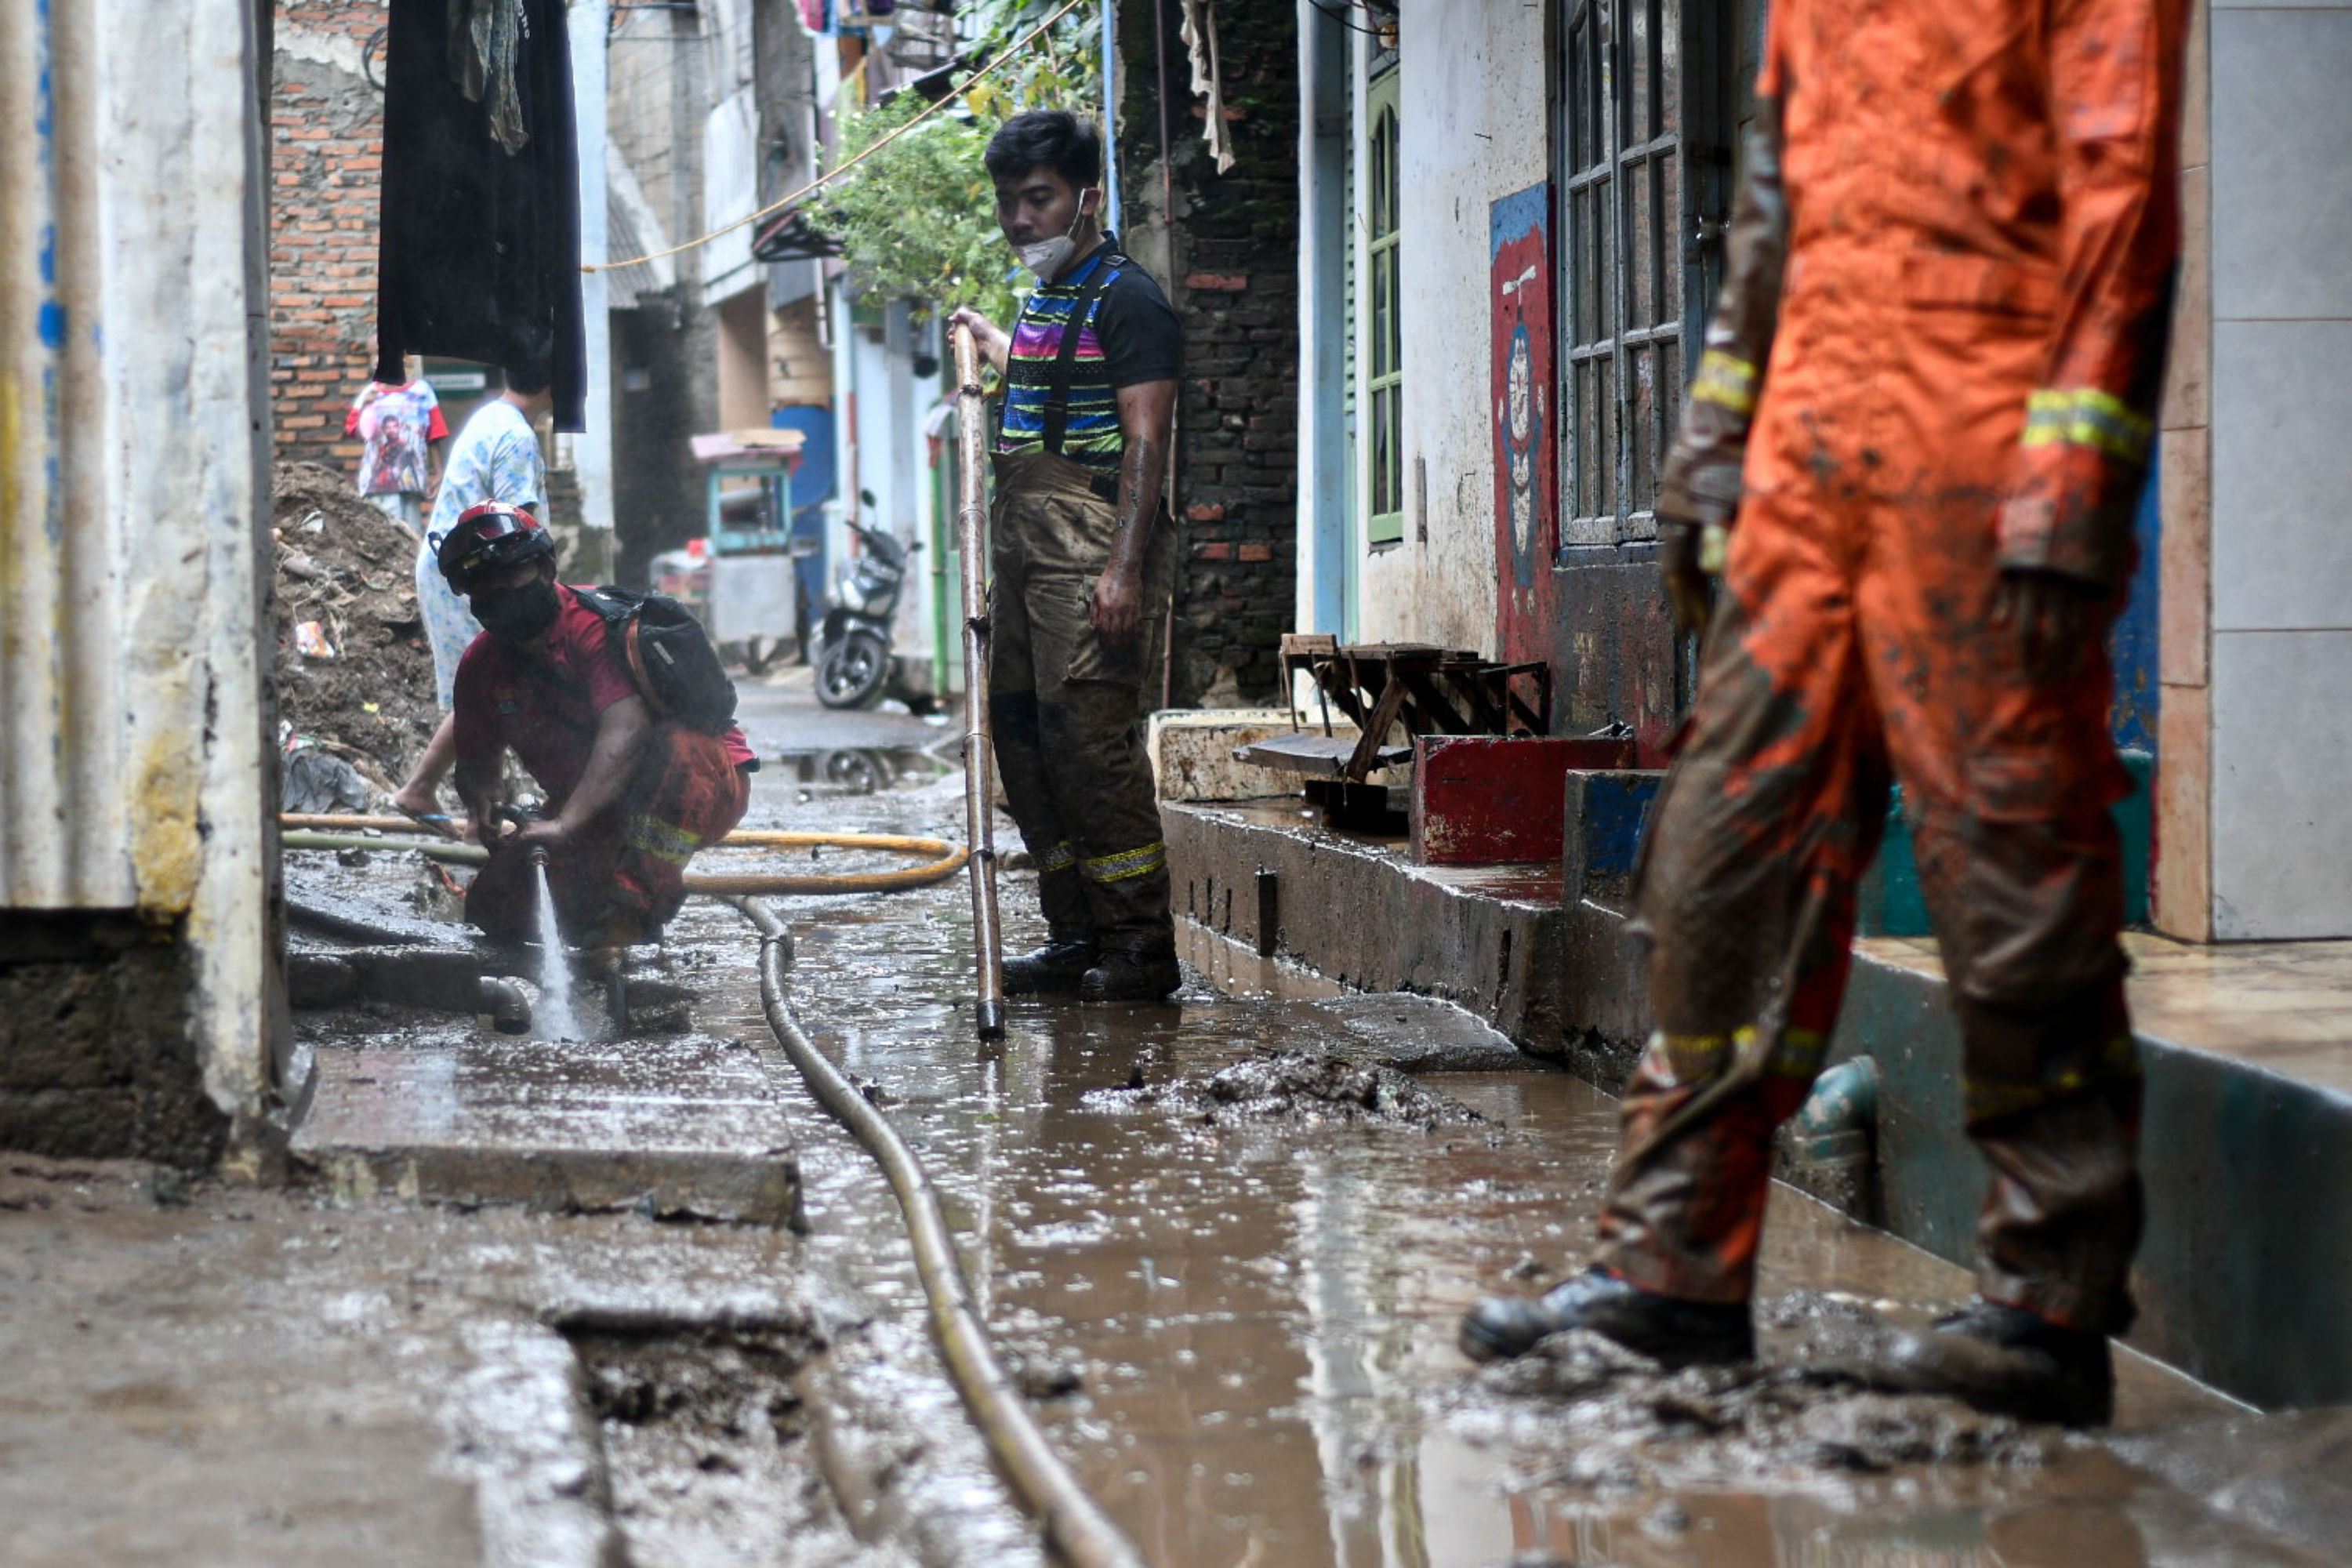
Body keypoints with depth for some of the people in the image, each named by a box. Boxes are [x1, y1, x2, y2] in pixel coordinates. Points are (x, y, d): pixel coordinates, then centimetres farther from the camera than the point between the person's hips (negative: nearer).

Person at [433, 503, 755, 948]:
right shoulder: (481, 666, 1)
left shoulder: (596, 624, -22)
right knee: (499, 912, -8)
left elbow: (626, 728, -35)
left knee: (675, 748, -41)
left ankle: (633, 909, -37)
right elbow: (478, 762, 8)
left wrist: (566, 820, -45)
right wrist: (483, 805, -17)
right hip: (600, 816, 7)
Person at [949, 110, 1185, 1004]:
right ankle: (1076, 939, 15)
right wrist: (989, 342, 46)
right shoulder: (1043, 300, 19)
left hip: (1091, 549, -10)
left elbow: (1145, 441, -16)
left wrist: (1125, 569, -23)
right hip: (1024, 547, 10)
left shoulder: (1124, 299, -8)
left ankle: (1141, 946, -8)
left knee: (1088, 738, -13)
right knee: (1022, 738, 8)